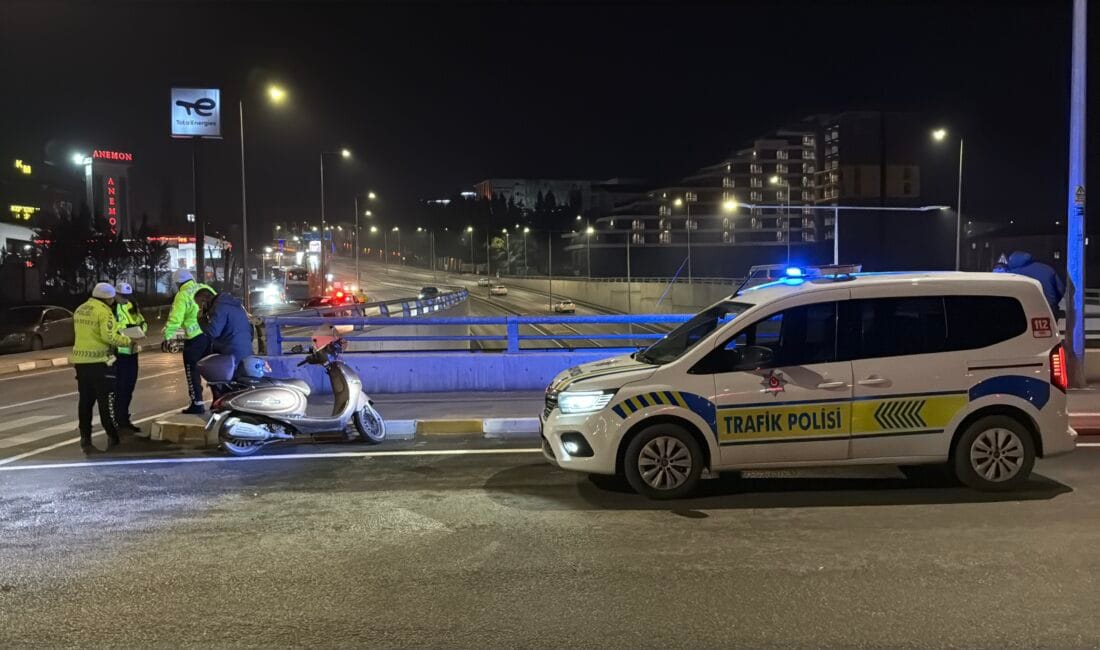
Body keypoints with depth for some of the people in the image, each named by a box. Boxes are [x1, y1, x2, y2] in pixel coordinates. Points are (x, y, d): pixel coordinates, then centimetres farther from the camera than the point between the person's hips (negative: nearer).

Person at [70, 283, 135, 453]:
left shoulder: (80, 310, 14)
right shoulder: (104, 311, -13)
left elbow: (85, 333, 17)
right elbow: (109, 337, -22)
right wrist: (128, 341, -9)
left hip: (81, 360, 8)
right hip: (98, 361, -8)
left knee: (86, 400, 11)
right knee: (106, 400, -1)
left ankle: (85, 439, 13)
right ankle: (113, 438, 4)